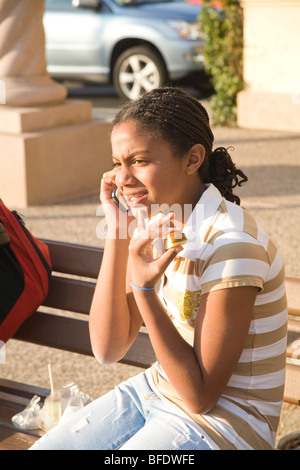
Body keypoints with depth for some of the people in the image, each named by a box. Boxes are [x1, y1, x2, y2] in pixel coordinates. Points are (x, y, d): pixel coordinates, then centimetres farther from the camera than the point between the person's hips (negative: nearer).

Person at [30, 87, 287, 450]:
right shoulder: (154, 224, -1)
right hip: (155, 392, 7)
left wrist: (144, 288, -29)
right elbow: (108, 349, -5)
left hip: (222, 419, -7)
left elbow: (200, 396, -22)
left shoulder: (230, 244, -25)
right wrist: (116, 237, -12)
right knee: (40, 449, 1)